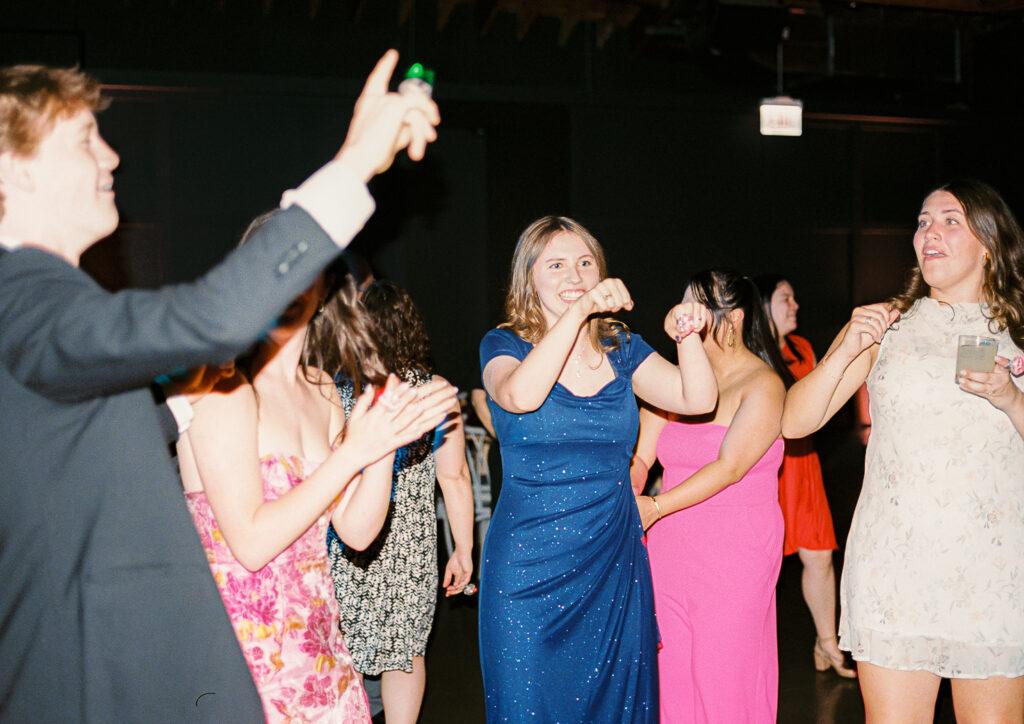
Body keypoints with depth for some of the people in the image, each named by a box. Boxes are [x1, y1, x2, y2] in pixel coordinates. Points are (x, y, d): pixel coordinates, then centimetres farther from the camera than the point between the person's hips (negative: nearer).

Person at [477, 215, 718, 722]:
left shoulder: (621, 348, 8)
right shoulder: (503, 346, -2)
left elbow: (698, 400, -2)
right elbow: (522, 395, -25)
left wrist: (686, 336, -19)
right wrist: (579, 310, -30)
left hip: (614, 566, 3)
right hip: (529, 570, -3)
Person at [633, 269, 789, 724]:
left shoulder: (763, 385, -5)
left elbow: (731, 466, -16)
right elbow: (637, 456, 8)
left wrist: (655, 507, -21)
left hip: (736, 555, -5)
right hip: (668, 548, 5)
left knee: (723, 678, -1)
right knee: (669, 675, 5)